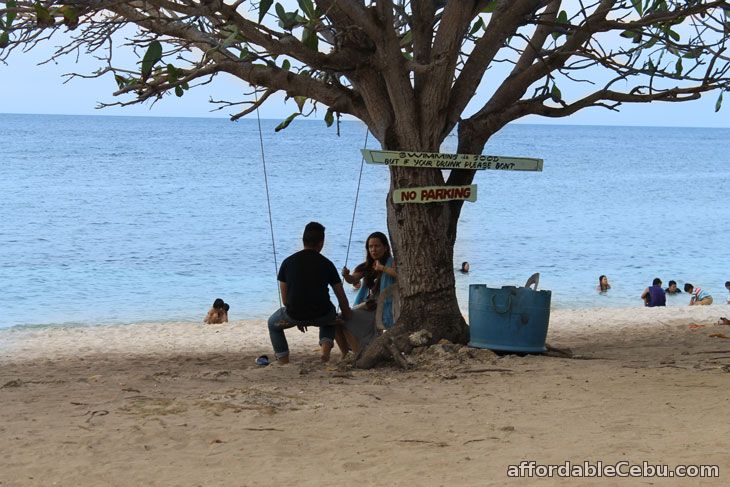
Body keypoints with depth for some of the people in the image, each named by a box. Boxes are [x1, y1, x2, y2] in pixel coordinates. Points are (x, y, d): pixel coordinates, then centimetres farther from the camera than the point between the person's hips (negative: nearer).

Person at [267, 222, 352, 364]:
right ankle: (326, 348, 9)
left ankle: (284, 364, 18)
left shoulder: (288, 262, 8)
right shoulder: (326, 264, 7)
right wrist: (346, 319, 29)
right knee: (329, 320, 38)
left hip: (294, 314, -1)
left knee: (273, 324, 32)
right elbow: (342, 298, 12)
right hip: (321, 314, 1)